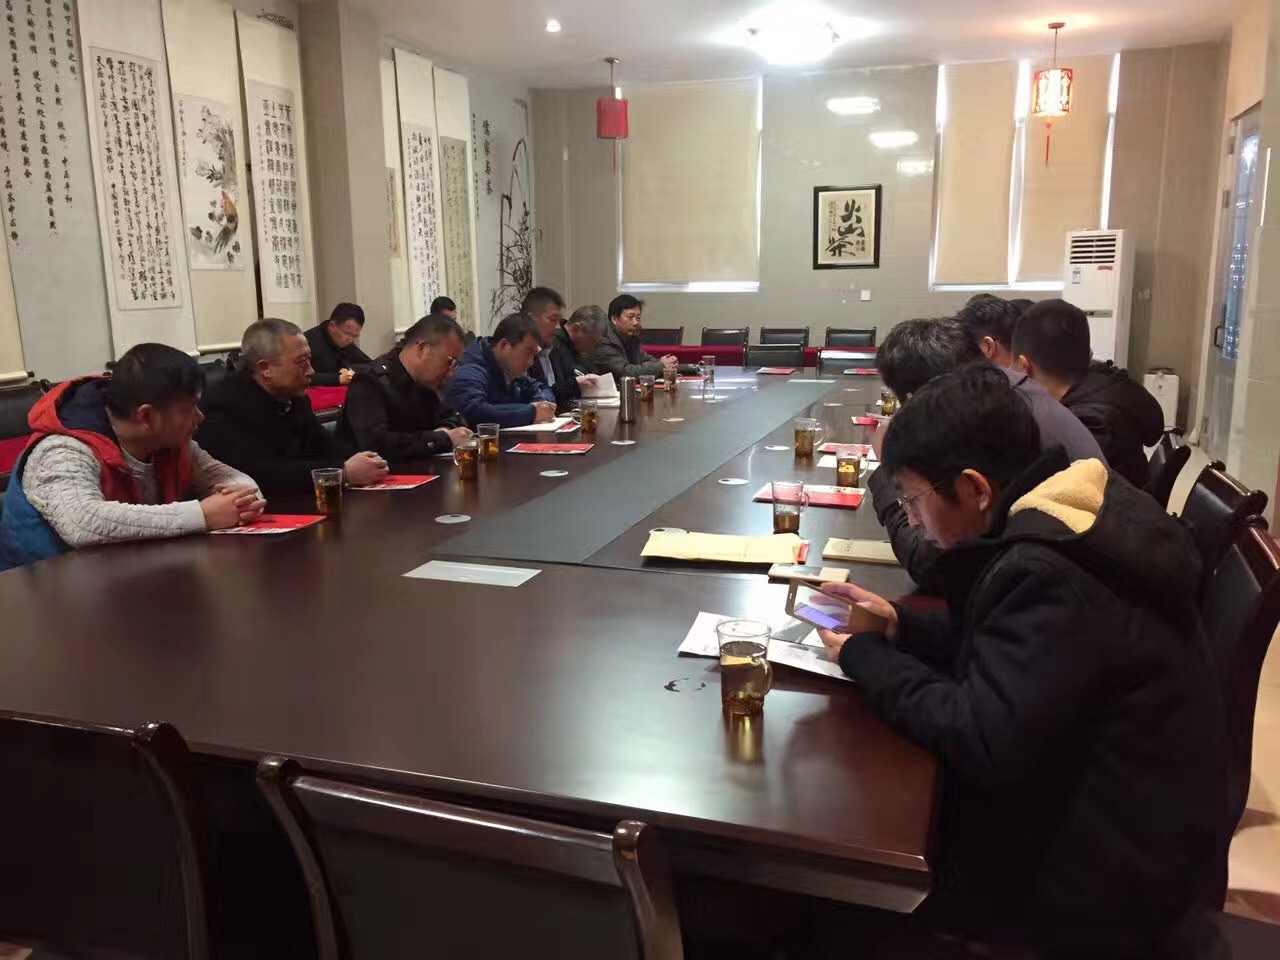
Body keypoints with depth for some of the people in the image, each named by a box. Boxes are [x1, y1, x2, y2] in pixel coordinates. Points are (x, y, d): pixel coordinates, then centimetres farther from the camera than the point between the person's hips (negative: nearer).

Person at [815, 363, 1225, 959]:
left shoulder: (1049, 573, -32)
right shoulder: (1077, 520, 0)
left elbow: (982, 741, -31)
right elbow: (1002, 641, 13)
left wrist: (862, 657, -18)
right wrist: (896, 625, 1)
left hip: (1101, 873, -9)